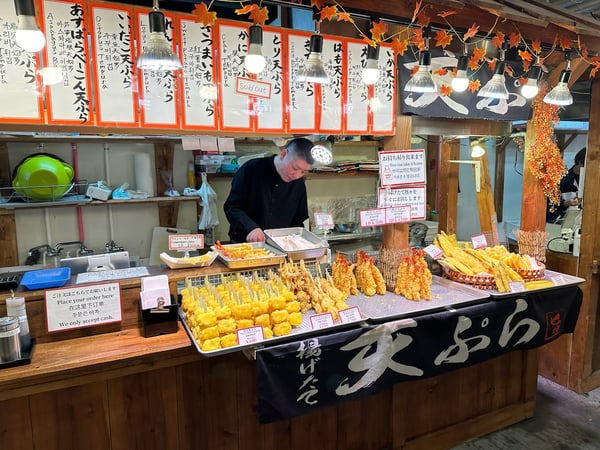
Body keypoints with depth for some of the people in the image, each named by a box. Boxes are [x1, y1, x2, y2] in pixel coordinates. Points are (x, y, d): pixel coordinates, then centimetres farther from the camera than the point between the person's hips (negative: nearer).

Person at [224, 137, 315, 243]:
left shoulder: (299, 183, 5)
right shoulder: (252, 169, -7)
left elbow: (298, 219, 14)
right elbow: (231, 207, -8)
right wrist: (251, 227, -24)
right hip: (246, 243, -4)